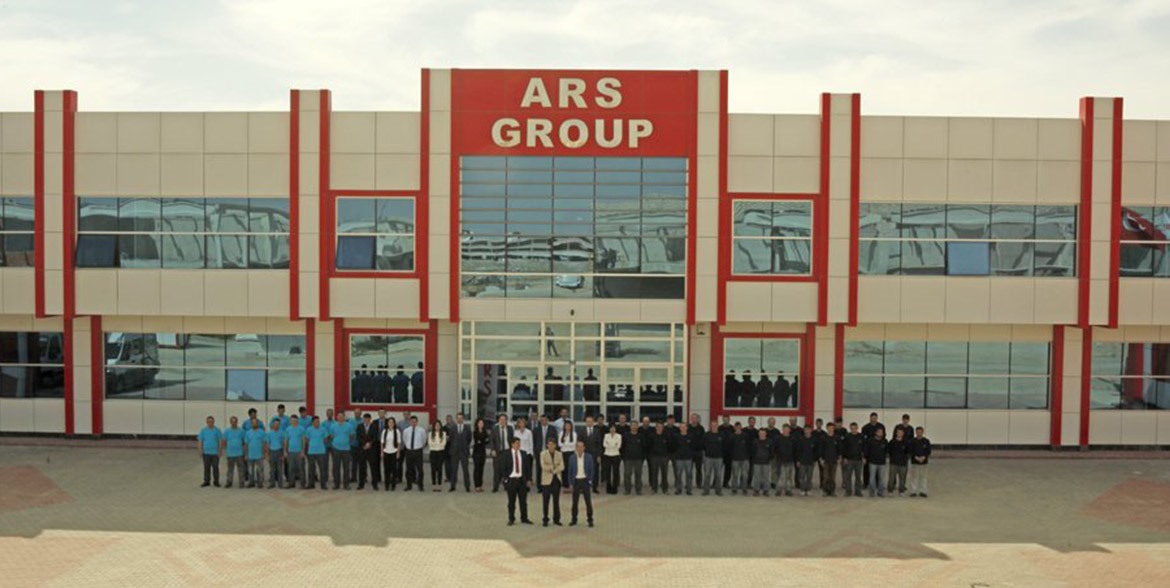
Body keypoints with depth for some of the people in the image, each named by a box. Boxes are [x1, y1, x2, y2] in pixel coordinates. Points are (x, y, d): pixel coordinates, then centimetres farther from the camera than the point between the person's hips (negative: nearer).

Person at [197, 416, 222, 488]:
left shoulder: (217, 430, -1)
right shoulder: (203, 430, 3)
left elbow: (221, 440, 0)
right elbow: (200, 441, 5)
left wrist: (220, 451, -4)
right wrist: (200, 450, -3)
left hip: (215, 452, -1)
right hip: (206, 452, 2)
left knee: (215, 467, 2)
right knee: (206, 468, 6)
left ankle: (216, 482, 12)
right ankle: (206, 482, 14)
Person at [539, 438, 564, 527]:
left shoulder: (559, 454, 8)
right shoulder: (543, 454, 0)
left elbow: (562, 467, -3)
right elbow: (543, 466, -14)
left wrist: (553, 470, -17)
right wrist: (553, 467, -17)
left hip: (557, 479, 2)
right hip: (546, 480, -2)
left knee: (556, 501, 6)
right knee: (546, 501, 0)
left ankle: (556, 519, 13)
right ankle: (545, 520, 7)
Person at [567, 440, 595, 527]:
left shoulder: (589, 457, -3)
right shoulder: (572, 457, -1)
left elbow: (591, 471, 1)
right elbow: (570, 471, 4)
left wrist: (590, 482, -5)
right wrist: (571, 483, -1)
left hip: (585, 481, -1)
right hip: (576, 481, 1)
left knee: (588, 501, 1)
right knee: (575, 501, 8)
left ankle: (590, 520, 9)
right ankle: (574, 519, 19)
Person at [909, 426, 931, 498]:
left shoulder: (926, 441, 2)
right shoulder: (912, 441, -2)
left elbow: (928, 451, -2)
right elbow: (911, 451, -6)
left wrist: (923, 457, -17)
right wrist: (916, 457, -19)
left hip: (924, 461, 1)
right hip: (914, 461, -1)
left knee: (923, 476, 6)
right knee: (914, 476, 2)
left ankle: (922, 491, 13)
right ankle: (913, 491, 9)